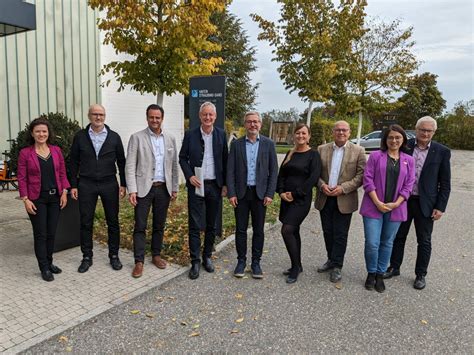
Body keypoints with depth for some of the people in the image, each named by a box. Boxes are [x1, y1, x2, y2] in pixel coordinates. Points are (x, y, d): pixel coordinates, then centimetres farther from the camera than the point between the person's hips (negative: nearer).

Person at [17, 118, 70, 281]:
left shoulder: (56, 150, 4)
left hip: (55, 197, 3)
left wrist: (64, 192, -1)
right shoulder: (25, 153, -4)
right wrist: (25, 200, -10)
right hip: (37, 199, -3)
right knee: (40, 234, 3)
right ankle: (44, 268, 13)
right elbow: (22, 178, -4)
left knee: (51, 233, 11)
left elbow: (62, 173, 8)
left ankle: (49, 262, 27)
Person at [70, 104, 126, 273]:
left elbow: (121, 162, 5)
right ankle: (87, 257, 20)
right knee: (85, 222, 6)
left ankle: (114, 255, 20)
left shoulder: (114, 137, 2)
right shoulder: (80, 136, 2)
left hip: (109, 183, 0)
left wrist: (123, 184, 1)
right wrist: (73, 185, 1)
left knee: (113, 221, 6)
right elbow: (74, 162, 5)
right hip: (86, 184, 0)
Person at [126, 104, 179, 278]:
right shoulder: (137, 137, -3)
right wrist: (132, 190, -13)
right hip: (144, 188, -3)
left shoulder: (170, 139, 8)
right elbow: (130, 165, -6)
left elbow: (174, 165, 11)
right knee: (140, 226, 0)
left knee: (159, 225, 12)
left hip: (163, 189, 3)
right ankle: (139, 261, 9)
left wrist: (174, 188, 9)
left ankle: (156, 255, 27)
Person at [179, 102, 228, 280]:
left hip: (215, 185, 2)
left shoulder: (221, 134, 3)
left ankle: (207, 256, 27)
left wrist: (225, 184, 1)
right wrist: (189, 176, -12)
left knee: (211, 225, 11)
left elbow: (225, 160, 5)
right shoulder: (190, 134, 0)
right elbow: (182, 158, 3)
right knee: (195, 225, 0)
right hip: (196, 185, -1)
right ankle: (195, 261, 10)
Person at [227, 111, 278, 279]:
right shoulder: (236, 144, 3)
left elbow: (273, 170, 1)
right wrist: (231, 193, -6)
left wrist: (270, 194, -6)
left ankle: (256, 262, 19)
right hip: (241, 193, 0)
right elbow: (230, 170, 1)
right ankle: (241, 261, 20)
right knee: (240, 229, 7)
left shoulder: (268, 144, 3)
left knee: (258, 230, 7)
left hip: (260, 193, 0)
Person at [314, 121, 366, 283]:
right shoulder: (322, 149, 5)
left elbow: (361, 175, -6)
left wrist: (343, 188, -16)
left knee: (340, 234, 2)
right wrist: (322, 185, -11)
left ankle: (337, 267, 13)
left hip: (344, 200, -3)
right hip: (325, 198, 3)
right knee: (328, 232, 13)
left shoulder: (358, 151, -1)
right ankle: (331, 260, 30)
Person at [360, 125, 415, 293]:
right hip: (374, 207, -2)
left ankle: (380, 275, 25)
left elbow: (408, 185, 4)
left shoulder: (408, 160, 8)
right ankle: (371, 273, 18)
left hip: (395, 208, 3)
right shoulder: (376, 156, 1)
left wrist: (396, 204, -8)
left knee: (387, 243, 11)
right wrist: (377, 202, -13)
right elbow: (368, 179, -5)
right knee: (372, 244, -4)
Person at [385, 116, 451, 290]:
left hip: (426, 204, -1)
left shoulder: (442, 152, -4)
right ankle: (394, 267, 31)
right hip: (403, 200, 2)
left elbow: (445, 183, -2)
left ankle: (420, 274, 27)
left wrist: (440, 207, -6)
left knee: (424, 241, 11)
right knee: (398, 236, 14)